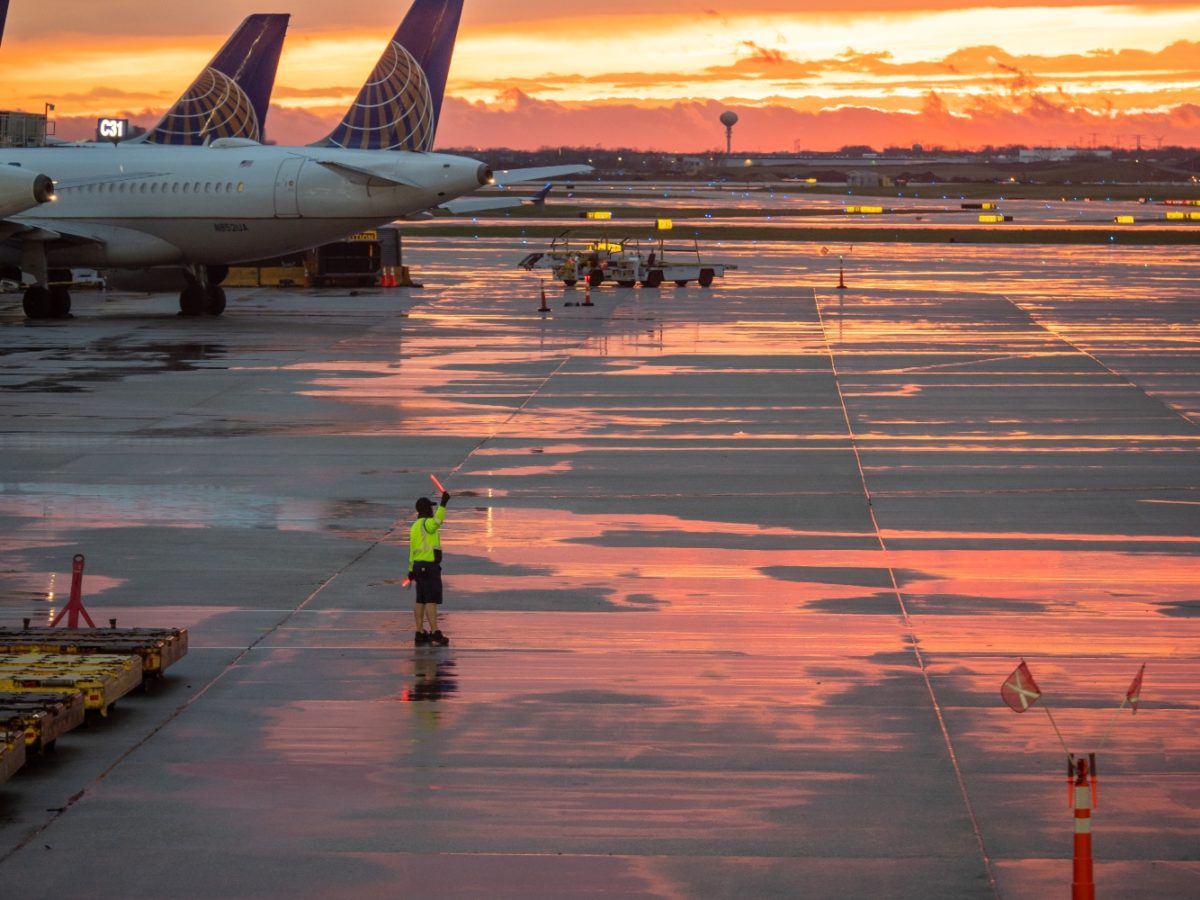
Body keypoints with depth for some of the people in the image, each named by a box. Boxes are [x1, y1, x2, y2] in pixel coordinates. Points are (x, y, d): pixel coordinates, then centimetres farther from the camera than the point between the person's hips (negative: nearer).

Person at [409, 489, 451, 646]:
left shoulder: (415, 526, 14)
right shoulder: (426, 523, -14)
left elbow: (412, 550, 20)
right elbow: (437, 521, -40)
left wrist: (411, 570, 26)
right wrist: (443, 504, -49)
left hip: (419, 566, 9)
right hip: (429, 567, -9)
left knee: (421, 601, 11)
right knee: (432, 601, -10)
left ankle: (420, 634, 13)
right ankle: (435, 634, -12)